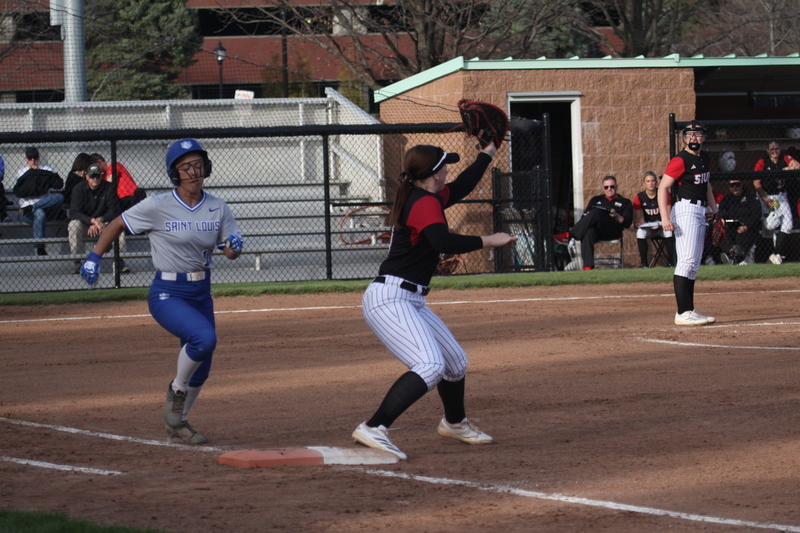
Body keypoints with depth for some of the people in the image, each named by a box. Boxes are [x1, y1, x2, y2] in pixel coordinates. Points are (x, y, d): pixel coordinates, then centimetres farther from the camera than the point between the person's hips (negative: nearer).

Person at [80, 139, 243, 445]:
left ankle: (177, 421, 34)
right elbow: (117, 225, 1)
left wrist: (234, 246, -21)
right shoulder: (157, 207, -10)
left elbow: (231, 253, 2)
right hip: (167, 294, -5)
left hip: (201, 293, 6)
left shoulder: (218, 209, 2)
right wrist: (94, 258, -1)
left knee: (201, 369, 11)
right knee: (204, 337, -30)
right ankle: (176, 390, -4)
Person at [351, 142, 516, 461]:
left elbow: (462, 186, 33)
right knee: (431, 365, -26)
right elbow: (445, 243, -32)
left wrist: (489, 151, 41)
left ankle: (455, 423, 45)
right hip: (389, 299, -10)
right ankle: (373, 430, -31)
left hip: (411, 302, 10)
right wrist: (487, 241, -23)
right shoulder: (424, 203, -15)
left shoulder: (427, 197, 15)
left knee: (455, 362, 20)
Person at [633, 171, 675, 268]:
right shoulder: (639, 198, -2)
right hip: (647, 227, 1)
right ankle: (643, 262, -25)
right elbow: (638, 219, -3)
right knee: (640, 232, -32)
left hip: (661, 226, -1)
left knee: (669, 231, -33)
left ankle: (671, 261, -24)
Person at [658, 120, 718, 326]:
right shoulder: (680, 160, -12)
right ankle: (683, 314, -20)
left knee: (694, 263, 12)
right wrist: (665, 217, -27)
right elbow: (663, 187, -17)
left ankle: (689, 310, 17)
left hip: (701, 212, 10)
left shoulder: (704, 158, 13)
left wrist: (712, 206, 17)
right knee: (687, 261, -16)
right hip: (685, 209, -10)